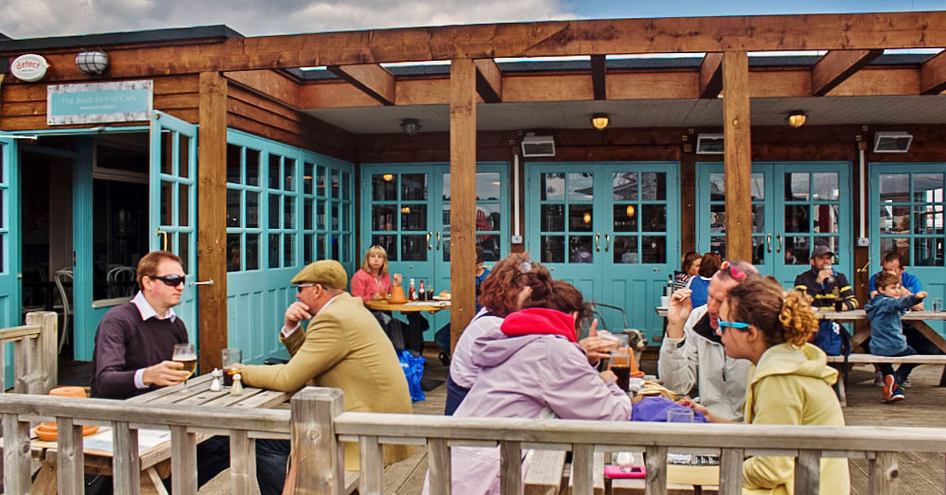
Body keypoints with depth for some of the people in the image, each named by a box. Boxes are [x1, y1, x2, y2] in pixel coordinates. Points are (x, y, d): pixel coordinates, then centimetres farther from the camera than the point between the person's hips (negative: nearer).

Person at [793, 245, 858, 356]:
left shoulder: (839, 278, 13)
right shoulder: (802, 278, 1)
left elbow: (853, 301, 6)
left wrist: (844, 306, -18)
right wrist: (817, 282, -19)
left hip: (832, 323, 3)